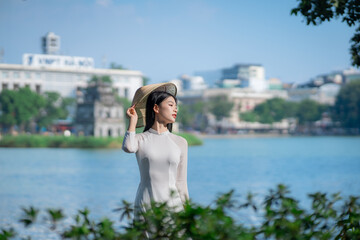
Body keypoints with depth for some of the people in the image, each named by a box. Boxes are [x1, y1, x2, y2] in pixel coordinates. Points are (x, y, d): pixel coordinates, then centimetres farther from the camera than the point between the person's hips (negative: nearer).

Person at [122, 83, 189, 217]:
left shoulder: (180, 143, 9)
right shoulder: (140, 139, 5)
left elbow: (181, 182, 12)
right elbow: (128, 148, -19)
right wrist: (133, 120, -5)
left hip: (173, 206, 1)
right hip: (144, 207, -1)